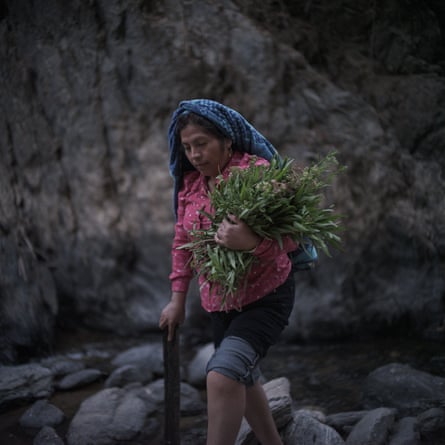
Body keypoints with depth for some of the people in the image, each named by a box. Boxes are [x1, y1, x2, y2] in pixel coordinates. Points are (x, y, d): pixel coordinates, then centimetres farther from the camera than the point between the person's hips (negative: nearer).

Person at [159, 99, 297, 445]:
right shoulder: (190, 183, 3)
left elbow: (289, 237, -19)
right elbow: (183, 243, 12)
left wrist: (251, 243, -39)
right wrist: (178, 299, 11)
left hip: (266, 297, -7)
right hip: (220, 301, 8)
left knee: (223, 375, -24)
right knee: (243, 381, 19)